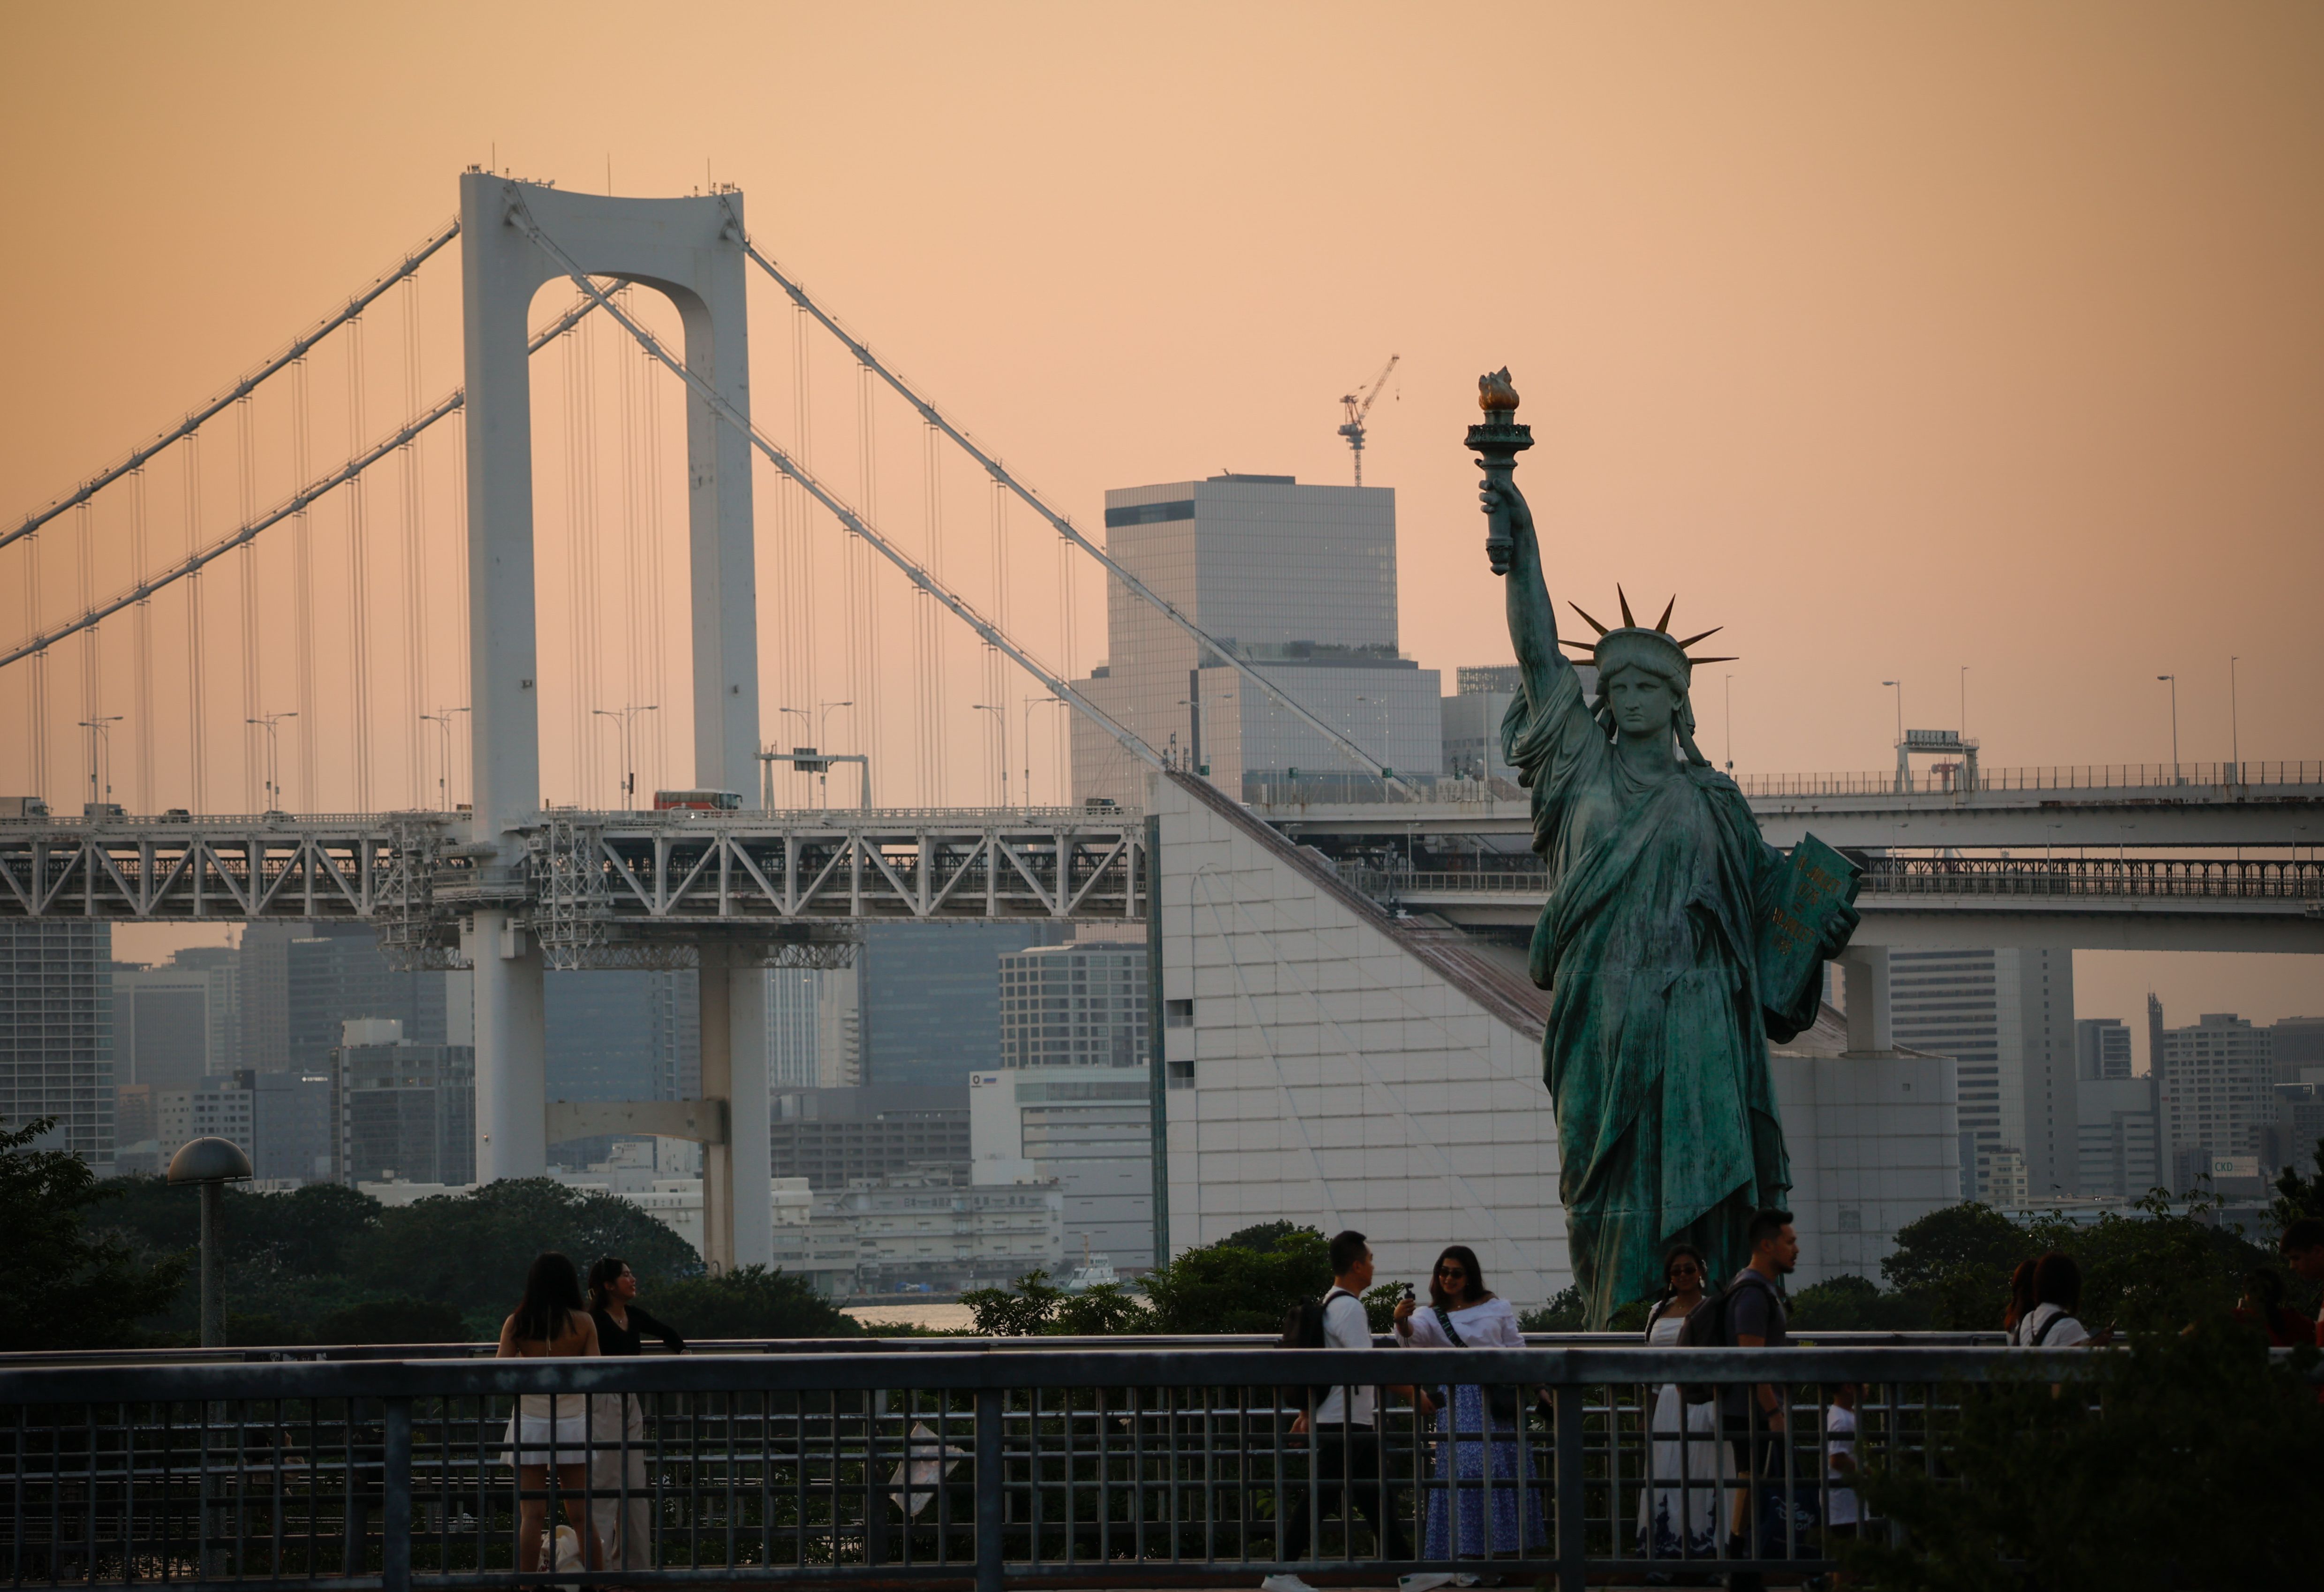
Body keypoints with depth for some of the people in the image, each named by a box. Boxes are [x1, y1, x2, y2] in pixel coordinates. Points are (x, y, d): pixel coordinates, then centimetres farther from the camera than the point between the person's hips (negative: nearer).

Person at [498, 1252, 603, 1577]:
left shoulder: (517, 1324, -3)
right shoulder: (583, 1323, -4)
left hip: (529, 1423, 0)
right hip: (572, 1422, 0)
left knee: (531, 1515, 1)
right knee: (582, 1514, 6)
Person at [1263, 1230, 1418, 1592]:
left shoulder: (1332, 1304, 16)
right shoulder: (1349, 1308, -15)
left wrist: (1307, 1412, 27)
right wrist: (1413, 1393, -19)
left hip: (1358, 1425, 11)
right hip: (1344, 1425, -11)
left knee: (1381, 1496, 11)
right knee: (1321, 1498, -7)